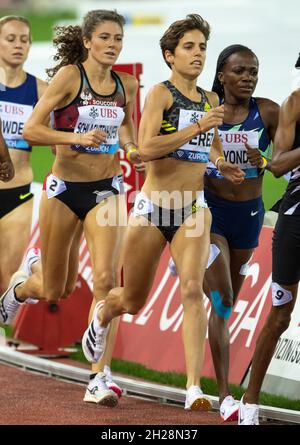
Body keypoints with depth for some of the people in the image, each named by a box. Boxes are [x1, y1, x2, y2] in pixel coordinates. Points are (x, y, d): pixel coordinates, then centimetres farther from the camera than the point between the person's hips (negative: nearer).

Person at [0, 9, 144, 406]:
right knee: (53, 291, 9)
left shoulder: (127, 85, 3)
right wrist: (77, 137, -29)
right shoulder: (70, 76, -11)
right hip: (65, 188, -2)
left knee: (107, 279, -15)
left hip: (107, 190, 2)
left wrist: (130, 147, 4)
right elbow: (32, 130, -16)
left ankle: (99, 379, -14)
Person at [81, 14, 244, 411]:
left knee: (192, 289, -19)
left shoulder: (210, 101, 10)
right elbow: (146, 148, -22)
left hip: (193, 210, 3)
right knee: (132, 302, 11)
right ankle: (101, 316, 49)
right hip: (153, 207, -3)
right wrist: (197, 127, -26)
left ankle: (194, 386, -24)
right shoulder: (161, 93, -8)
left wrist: (221, 164, 7)